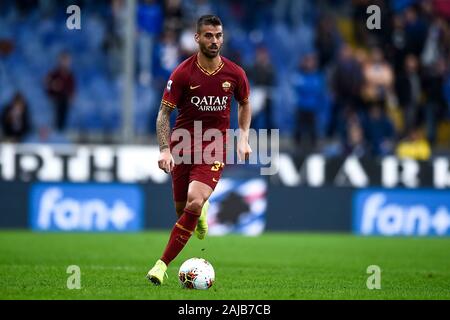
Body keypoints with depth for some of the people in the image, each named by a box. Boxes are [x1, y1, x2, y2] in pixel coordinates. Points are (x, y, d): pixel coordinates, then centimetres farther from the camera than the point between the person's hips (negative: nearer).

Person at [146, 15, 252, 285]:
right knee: (181, 207, 7)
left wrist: (244, 138, 7)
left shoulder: (235, 73, -2)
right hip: (183, 143, 1)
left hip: (215, 145, -1)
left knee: (194, 203, -21)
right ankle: (202, 212, 48)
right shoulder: (183, 73, -8)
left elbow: (245, 104, 18)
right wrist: (165, 149, -16)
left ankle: (163, 263, -16)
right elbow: (164, 113, -4)